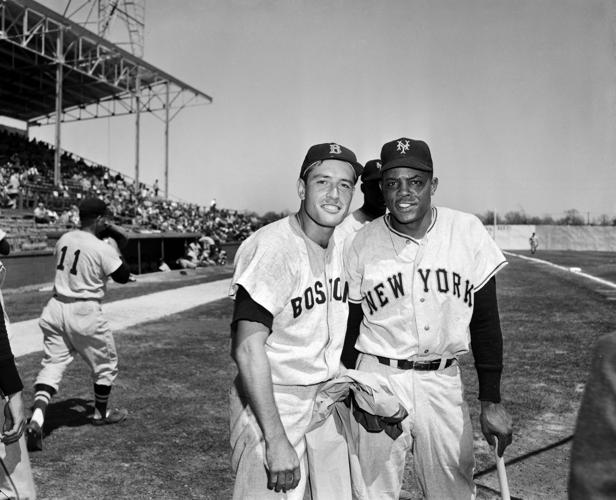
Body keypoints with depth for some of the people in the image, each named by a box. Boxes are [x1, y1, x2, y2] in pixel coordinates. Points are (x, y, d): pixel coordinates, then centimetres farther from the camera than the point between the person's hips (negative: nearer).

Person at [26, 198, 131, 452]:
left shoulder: (64, 239, 5)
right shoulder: (102, 248, -15)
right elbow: (123, 276, -7)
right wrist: (115, 248, 5)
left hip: (56, 308, 6)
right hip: (85, 312, -5)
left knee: (52, 364, 5)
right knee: (106, 363, 16)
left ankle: (36, 418, -14)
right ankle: (100, 413, 33)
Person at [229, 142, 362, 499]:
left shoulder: (342, 251, 6)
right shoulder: (273, 246, -20)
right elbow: (248, 348, -24)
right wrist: (276, 439, -25)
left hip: (326, 402, 8)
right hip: (271, 406, -7)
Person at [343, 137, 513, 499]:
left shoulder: (468, 232, -4)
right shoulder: (361, 245, -6)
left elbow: (485, 322, 2)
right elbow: (348, 328, 3)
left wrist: (491, 400, 0)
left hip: (444, 381, 1)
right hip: (379, 380, -1)